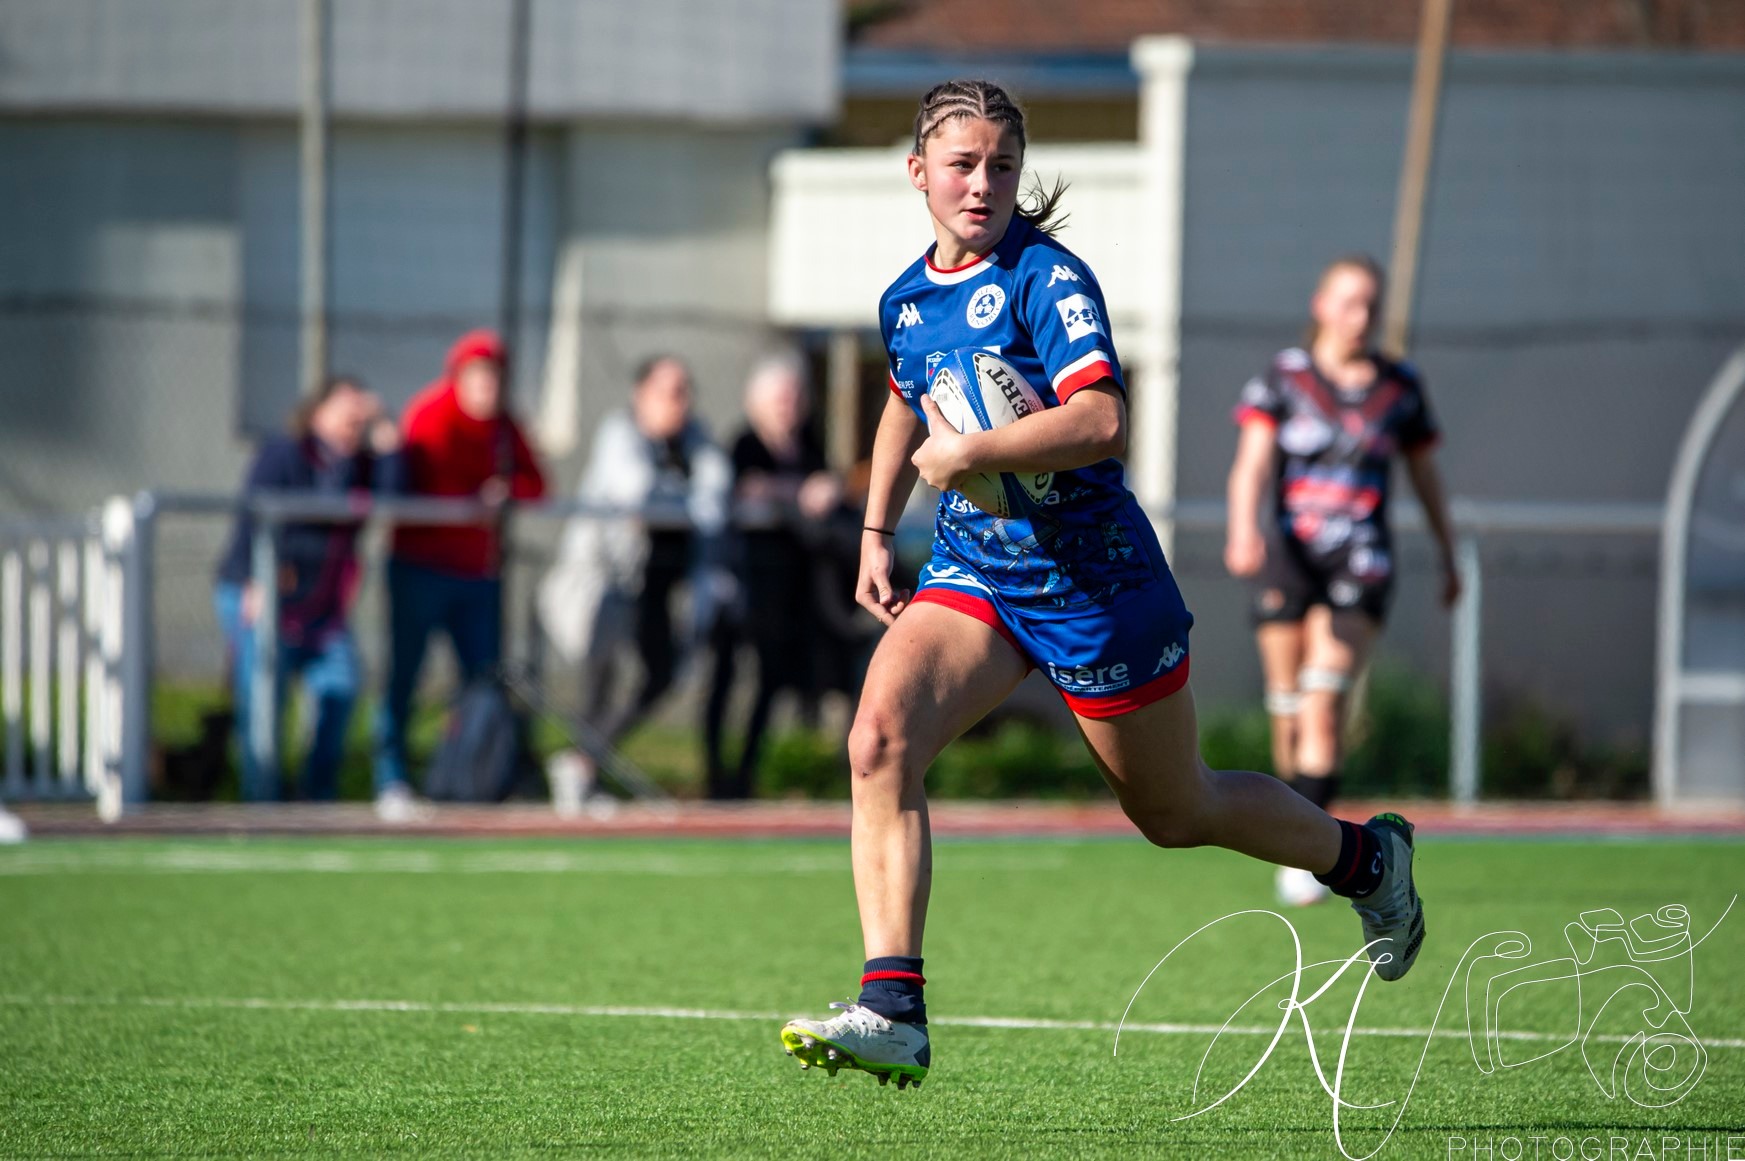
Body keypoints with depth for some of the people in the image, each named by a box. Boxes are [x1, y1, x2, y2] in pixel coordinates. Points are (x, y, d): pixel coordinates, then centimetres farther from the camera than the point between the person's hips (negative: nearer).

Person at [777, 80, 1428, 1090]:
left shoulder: (1048, 280, -16)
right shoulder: (907, 301, 6)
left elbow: (1101, 421, -30)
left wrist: (965, 452, -28)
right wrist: (876, 532, 20)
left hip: (1095, 578, -6)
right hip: (973, 570, 6)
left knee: (1176, 811, 10)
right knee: (879, 740, -21)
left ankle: (1364, 856, 39)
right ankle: (893, 1014, -25)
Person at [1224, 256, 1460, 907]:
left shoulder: (1400, 388, 7)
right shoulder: (1283, 378, 2)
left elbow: (1426, 477, 18)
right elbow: (1252, 462, -9)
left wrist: (1449, 560, 22)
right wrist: (1243, 528, -27)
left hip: (1361, 564, -1)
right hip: (1288, 558, 1)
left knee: (1324, 705, -17)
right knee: (1289, 711, 3)